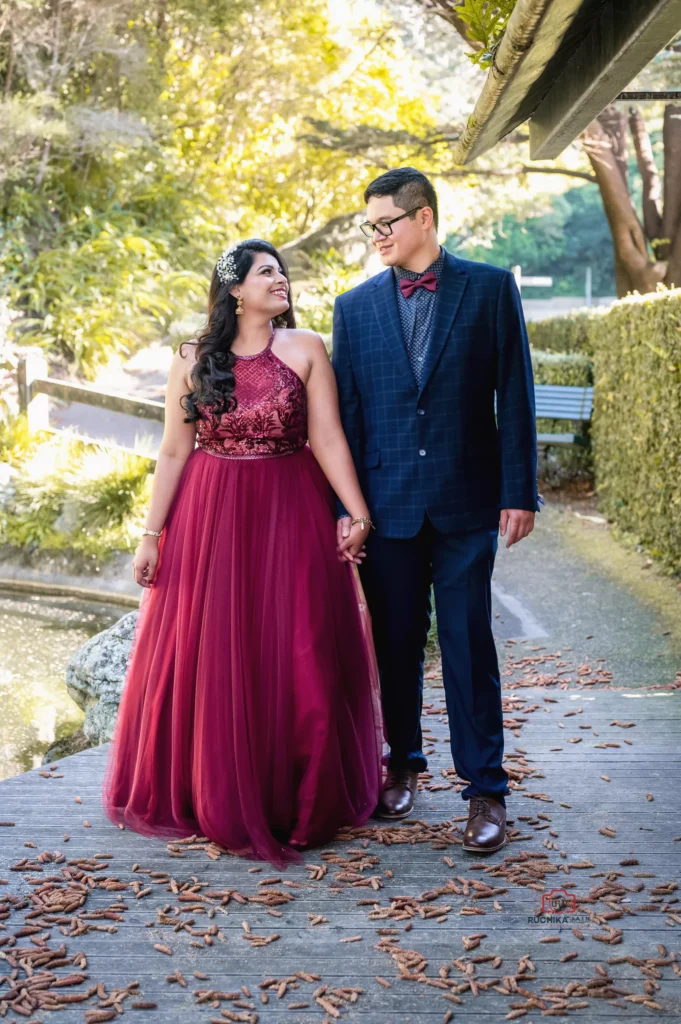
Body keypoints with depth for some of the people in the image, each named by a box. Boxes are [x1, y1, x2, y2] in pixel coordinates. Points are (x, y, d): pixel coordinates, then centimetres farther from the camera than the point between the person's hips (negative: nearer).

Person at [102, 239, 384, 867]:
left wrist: (358, 514, -17)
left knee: (297, 658, 3)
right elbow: (174, 451, 4)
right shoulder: (193, 360, 4)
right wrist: (152, 535, 0)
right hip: (210, 516, 1)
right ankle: (218, 797, 24)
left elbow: (328, 439, -6)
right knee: (208, 656, 6)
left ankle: (299, 798, 20)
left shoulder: (305, 349, 0)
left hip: (291, 515, -1)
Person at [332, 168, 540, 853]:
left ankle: (486, 789, 8)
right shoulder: (355, 306, 7)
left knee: (468, 642, -1)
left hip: (466, 500, -2)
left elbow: (515, 394, 0)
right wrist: (344, 505, 2)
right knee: (395, 642, 11)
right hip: (387, 501, 2)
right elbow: (345, 412, 7)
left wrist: (518, 491, -5)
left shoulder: (490, 288, 1)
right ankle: (403, 764, 28)